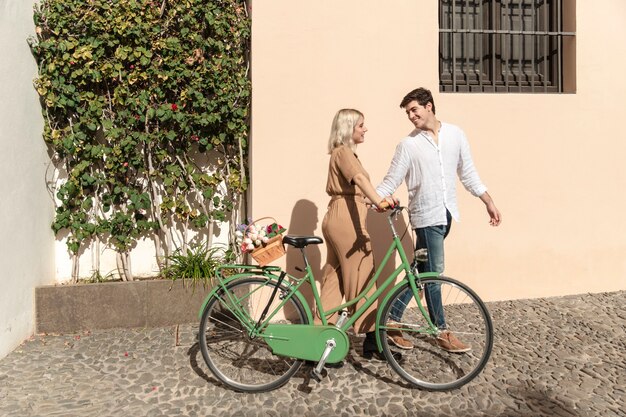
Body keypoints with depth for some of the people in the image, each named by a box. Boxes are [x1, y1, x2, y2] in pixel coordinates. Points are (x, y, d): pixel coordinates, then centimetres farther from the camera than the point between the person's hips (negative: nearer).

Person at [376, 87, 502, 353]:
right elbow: (390, 182, -6)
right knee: (433, 274, 0)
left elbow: (468, 173, 10)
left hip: (447, 212, 4)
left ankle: (392, 320, 23)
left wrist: (489, 202, 9)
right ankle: (442, 332, 14)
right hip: (426, 215, -4)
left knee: (421, 271, 9)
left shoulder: (455, 134, 5)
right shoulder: (408, 145, -5)